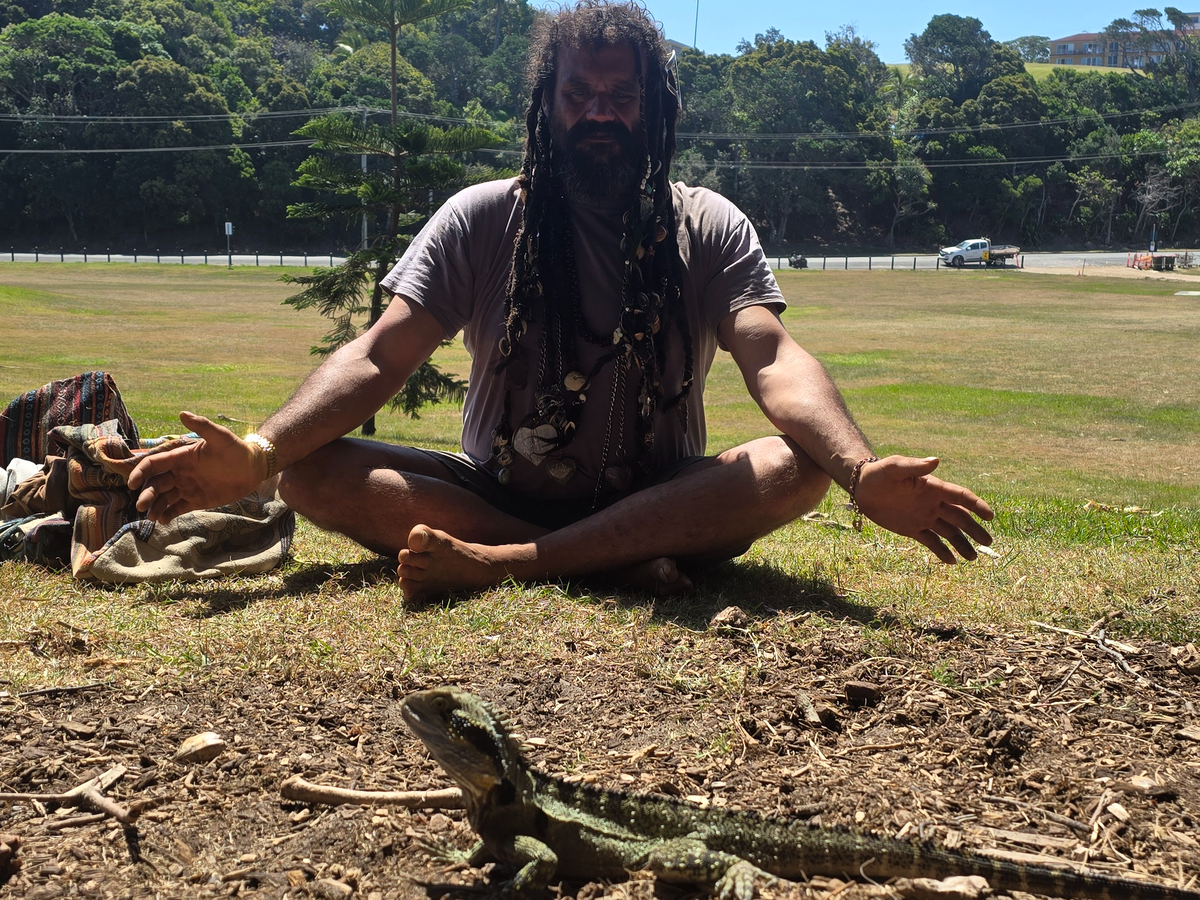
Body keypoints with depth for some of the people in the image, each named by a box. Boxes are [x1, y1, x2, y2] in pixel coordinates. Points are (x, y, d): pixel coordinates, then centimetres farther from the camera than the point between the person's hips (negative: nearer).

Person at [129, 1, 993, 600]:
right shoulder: (480, 219, -1)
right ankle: (623, 569, -32)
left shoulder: (710, 229, -2)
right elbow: (379, 357, -10)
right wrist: (258, 453, -29)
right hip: (498, 491, 1)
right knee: (315, 472, -23)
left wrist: (863, 471, -40)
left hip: (657, 499, 0)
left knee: (796, 465, -30)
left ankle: (497, 564, -37)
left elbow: (773, 358, -19)